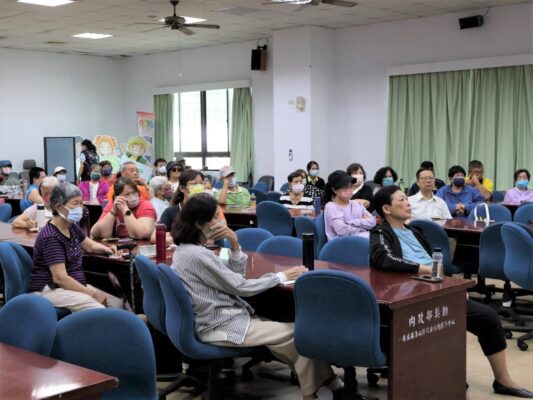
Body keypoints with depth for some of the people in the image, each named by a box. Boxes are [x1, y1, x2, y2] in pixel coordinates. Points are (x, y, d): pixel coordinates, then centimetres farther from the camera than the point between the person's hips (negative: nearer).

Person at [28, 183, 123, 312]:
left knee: (117, 304, -6)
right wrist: (92, 294, -19)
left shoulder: (72, 227, 9)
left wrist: (106, 249, 2)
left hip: (75, 284, 10)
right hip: (51, 289, -9)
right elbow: (60, 278, -24)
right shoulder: (51, 237, -19)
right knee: (98, 310, -30)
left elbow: (90, 245, 26)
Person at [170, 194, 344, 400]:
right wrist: (283, 276, -7)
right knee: (299, 332, -3)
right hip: (221, 328, -10)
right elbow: (240, 286, -17)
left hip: (218, 319, 10)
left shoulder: (184, 249, 7)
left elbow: (234, 275, 10)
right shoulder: (197, 255, -24)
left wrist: (235, 244, -7)